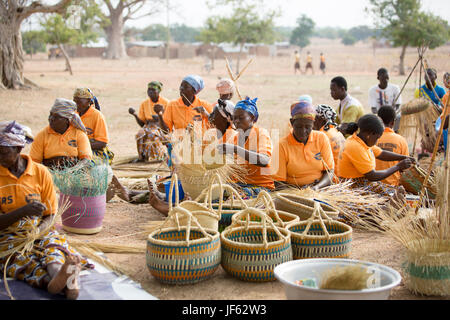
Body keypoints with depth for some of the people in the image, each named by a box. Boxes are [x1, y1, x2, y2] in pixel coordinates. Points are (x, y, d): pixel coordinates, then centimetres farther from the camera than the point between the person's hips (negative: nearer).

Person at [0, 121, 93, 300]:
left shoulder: (41, 173, 4)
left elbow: (50, 215, 7)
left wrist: (38, 231, -15)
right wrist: (23, 211, -24)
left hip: (39, 232, 2)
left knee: (54, 244, -33)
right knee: (20, 258, -35)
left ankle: (58, 274, -67)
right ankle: (67, 283, -62)